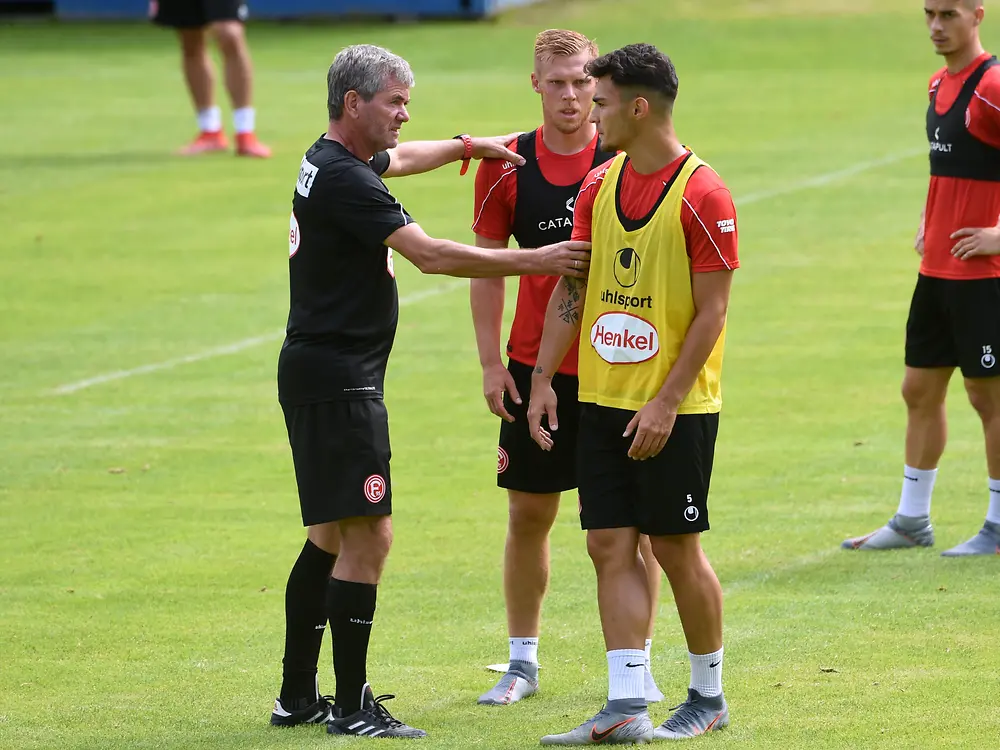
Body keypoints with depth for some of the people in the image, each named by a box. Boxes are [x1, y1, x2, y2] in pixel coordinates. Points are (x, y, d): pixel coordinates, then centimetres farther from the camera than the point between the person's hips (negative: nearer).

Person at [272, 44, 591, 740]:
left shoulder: (334, 162, 12)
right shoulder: (344, 179, -19)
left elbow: (401, 159, 37)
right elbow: (430, 254, -24)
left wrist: (468, 146, 42)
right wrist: (536, 261, -20)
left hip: (323, 375, 11)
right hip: (337, 377, -11)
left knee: (333, 534, 15)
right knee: (368, 535, -10)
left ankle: (298, 694, 20)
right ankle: (352, 706, -9)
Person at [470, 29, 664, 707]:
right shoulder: (506, 167, 0)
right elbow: (488, 265, 5)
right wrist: (491, 361, 1)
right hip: (535, 365, 2)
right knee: (528, 513, 6)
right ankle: (523, 661, 18)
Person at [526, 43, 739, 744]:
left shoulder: (702, 195, -13)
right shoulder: (600, 185, 8)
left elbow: (712, 312, -13)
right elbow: (570, 288, 13)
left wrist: (665, 403, -18)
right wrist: (543, 381, 7)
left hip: (675, 409, -6)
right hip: (602, 399, 6)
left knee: (678, 549, 1)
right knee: (611, 547, 1)